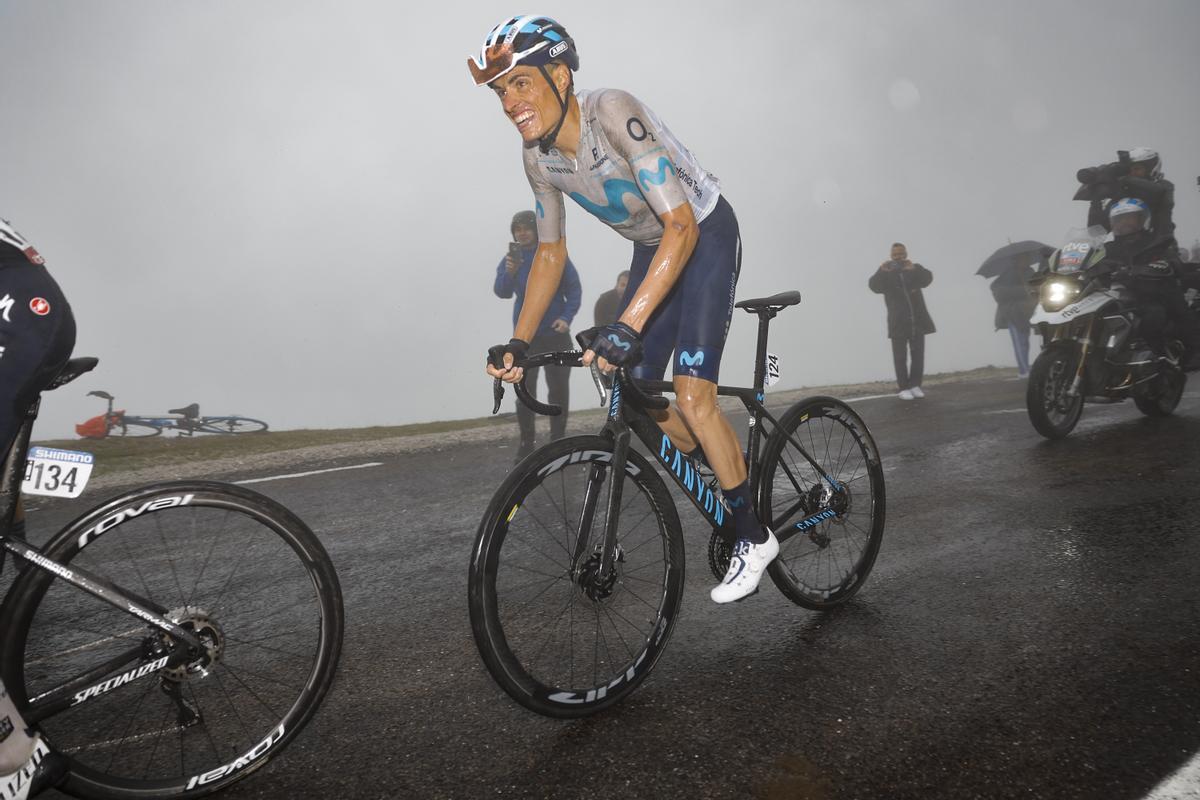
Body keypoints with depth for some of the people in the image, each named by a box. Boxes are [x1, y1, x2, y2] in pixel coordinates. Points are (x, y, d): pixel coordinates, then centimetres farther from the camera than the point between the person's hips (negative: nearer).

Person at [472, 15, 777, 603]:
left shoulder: (613, 114, -31)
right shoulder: (539, 157, -9)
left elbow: (681, 227, -37)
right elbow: (550, 251, 2)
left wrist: (627, 325, -46)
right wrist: (519, 342, -6)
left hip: (705, 235, -7)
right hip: (652, 247, 7)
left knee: (691, 396, -17)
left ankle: (753, 537, 2)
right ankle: (731, 469, 28)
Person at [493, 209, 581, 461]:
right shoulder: (511, 258, -1)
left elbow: (574, 289, -2)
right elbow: (502, 292, -14)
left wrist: (566, 318, -15)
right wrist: (509, 273, -34)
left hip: (556, 334, 0)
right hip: (525, 336, 1)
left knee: (559, 389, 6)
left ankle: (558, 441, 19)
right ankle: (526, 445, 8)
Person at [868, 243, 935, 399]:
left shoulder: (915, 269, 7)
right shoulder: (886, 274, 3)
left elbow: (927, 279, -13)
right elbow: (874, 286, -16)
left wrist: (914, 269, -33)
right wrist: (882, 271, -36)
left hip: (918, 320, 2)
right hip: (898, 322, -2)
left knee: (918, 355, 6)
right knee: (900, 357, -1)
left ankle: (915, 385, 16)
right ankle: (904, 388, 3)